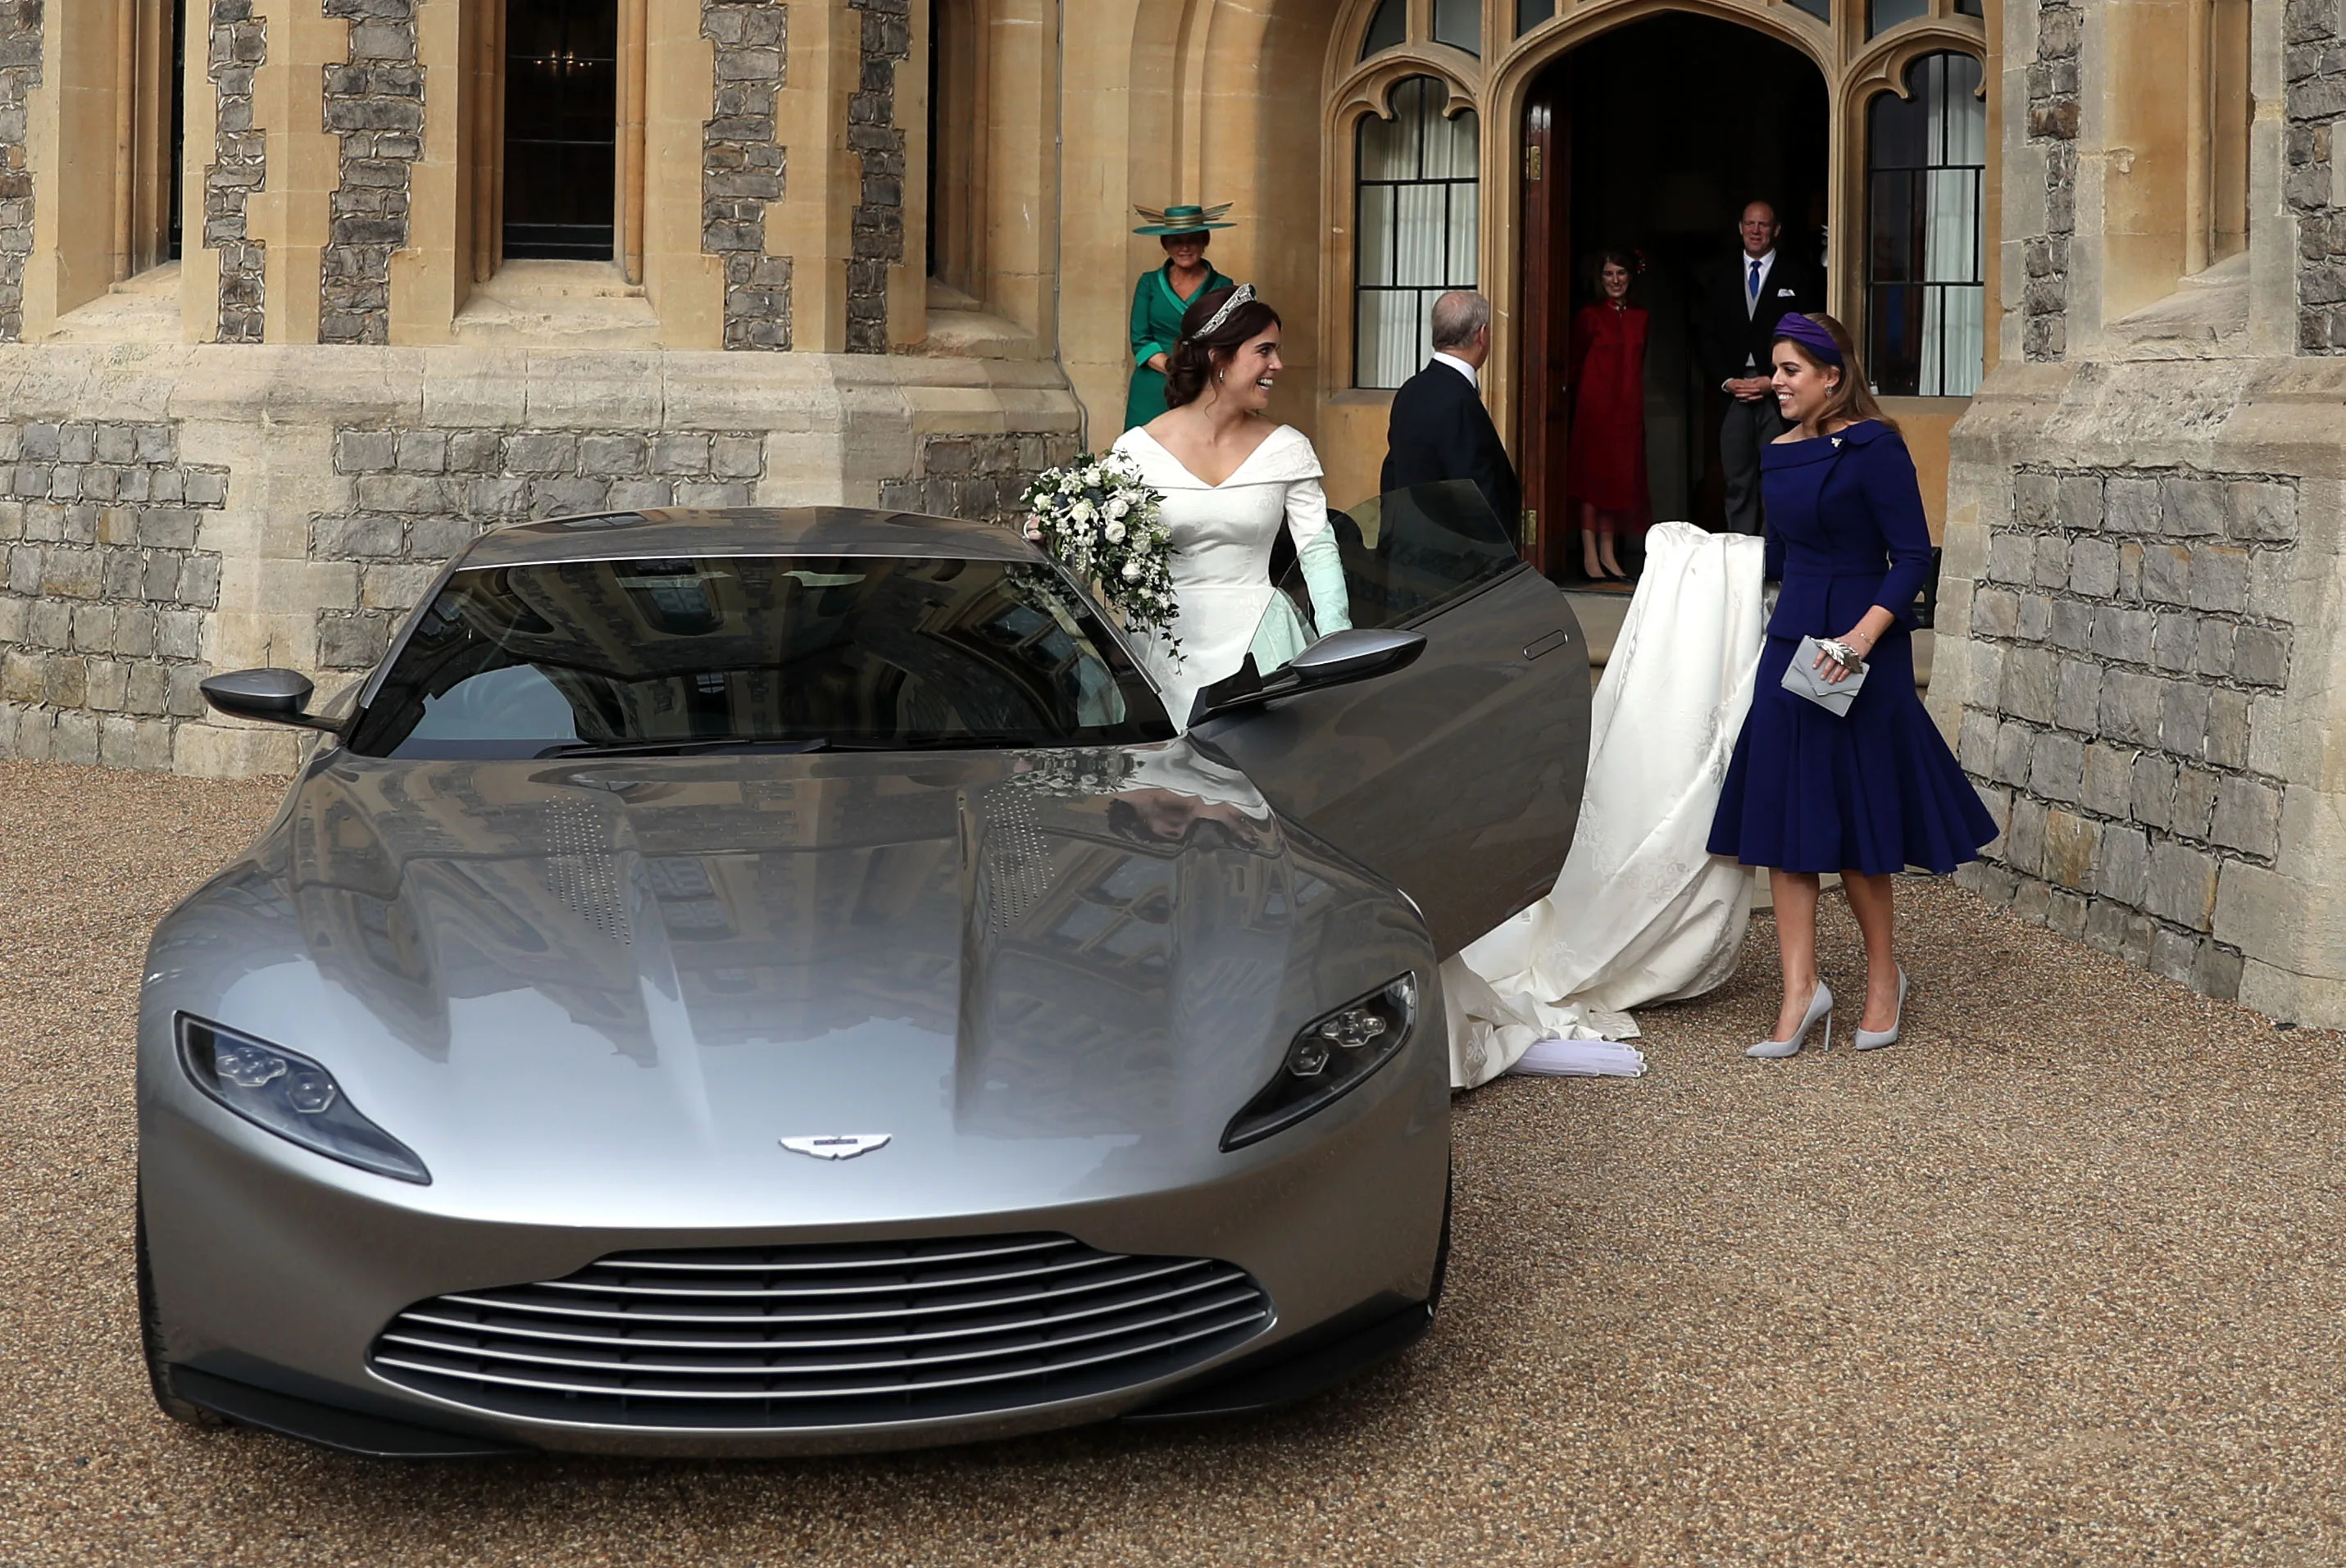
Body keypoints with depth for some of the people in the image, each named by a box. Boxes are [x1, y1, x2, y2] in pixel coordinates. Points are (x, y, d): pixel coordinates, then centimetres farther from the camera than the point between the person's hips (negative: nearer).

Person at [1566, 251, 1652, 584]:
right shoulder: (1590, 316, -2)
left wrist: (1638, 407, 11)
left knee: (1621, 478, 5)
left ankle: (1608, 554, 10)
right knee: (1593, 474, -5)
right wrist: (1577, 402, -4)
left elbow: (1638, 365, 16)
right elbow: (1576, 364, -1)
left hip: (1628, 408, 5)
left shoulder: (1639, 318, 12)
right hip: (1595, 404, -5)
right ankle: (1590, 555, -4)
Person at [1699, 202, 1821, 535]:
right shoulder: (1723, 279, 15)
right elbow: (1709, 338, 12)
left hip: (1779, 394, -3)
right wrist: (1727, 381, -3)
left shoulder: (1797, 277, 5)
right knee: (1737, 483, 4)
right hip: (1734, 392, 3)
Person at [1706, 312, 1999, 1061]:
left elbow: (1913, 556, -15)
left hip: (1860, 652, -7)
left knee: (1853, 823, 1)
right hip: (1790, 640, 7)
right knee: (1784, 815, 1)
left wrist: (1863, 635, -25)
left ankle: (1884, 977, 20)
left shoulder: (1872, 447, -12)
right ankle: (1801, 991, 3)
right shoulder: (1779, 453, 10)